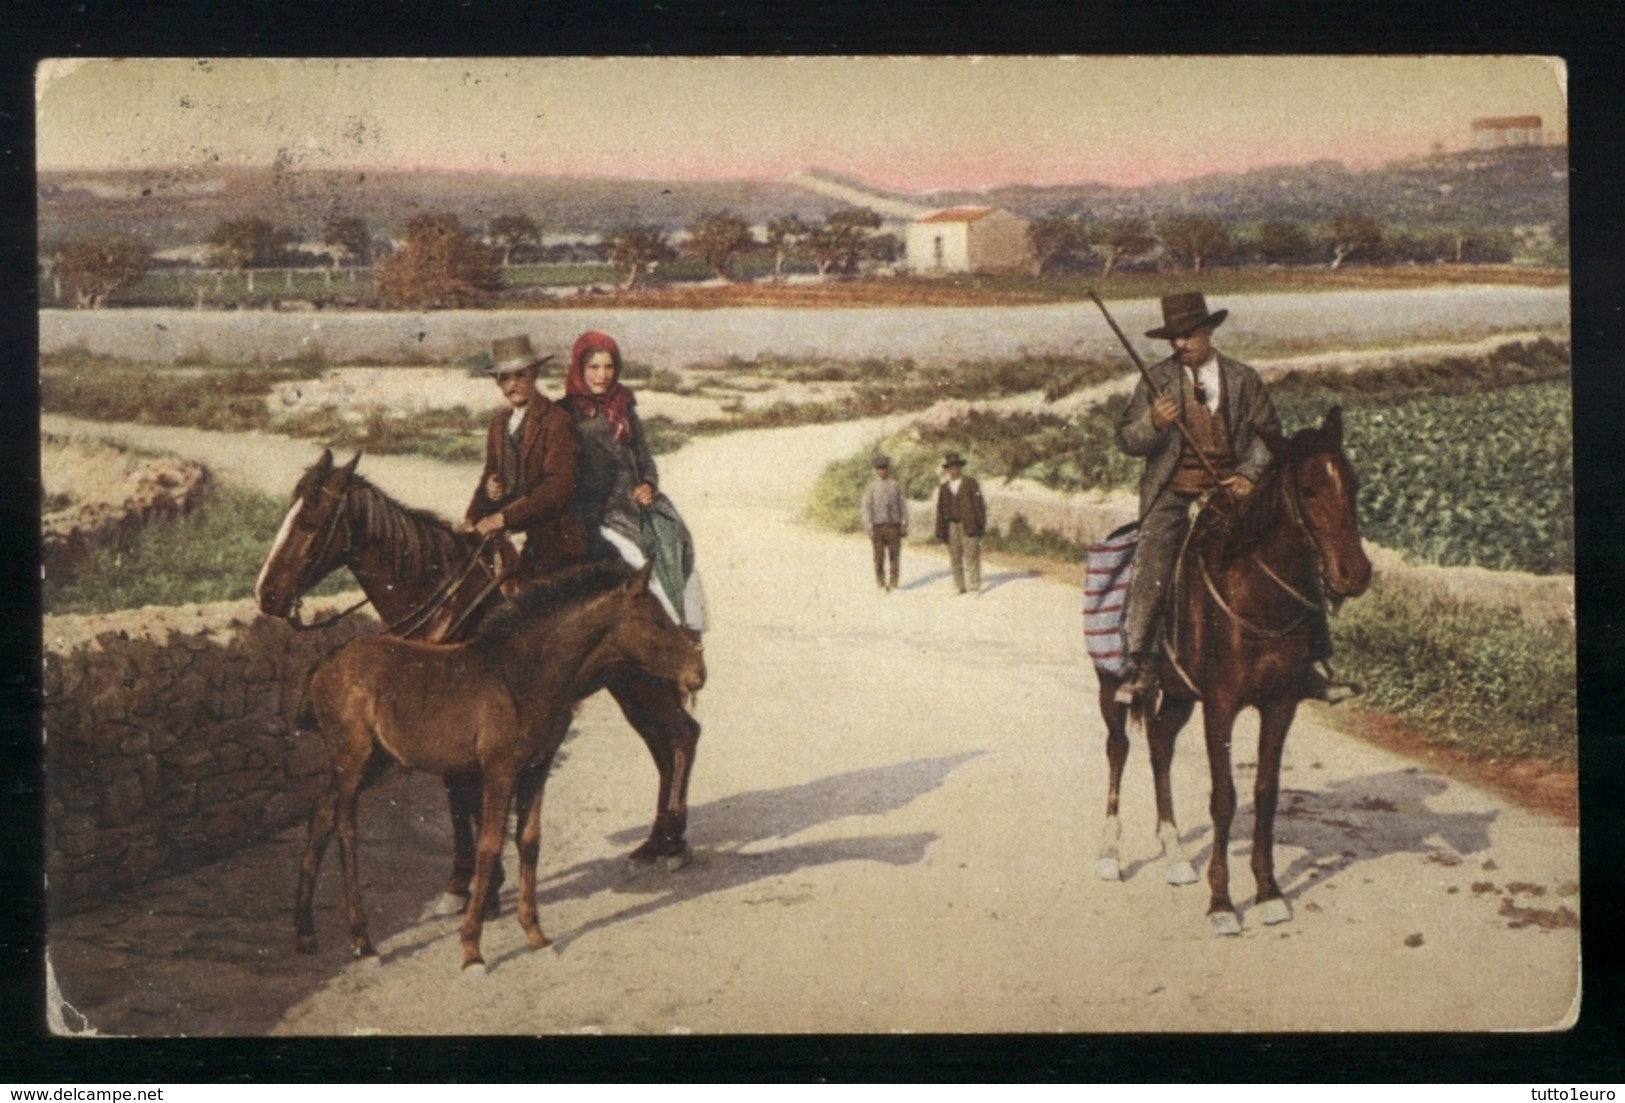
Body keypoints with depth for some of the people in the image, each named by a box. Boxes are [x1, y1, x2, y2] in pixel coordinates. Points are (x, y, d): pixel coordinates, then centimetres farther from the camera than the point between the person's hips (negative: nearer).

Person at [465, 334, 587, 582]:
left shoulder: (555, 420, -10)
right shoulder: (498, 423, 13)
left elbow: (559, 485, -18)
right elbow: (491, 472, 20)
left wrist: (506, 517, -23)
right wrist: (473, 517, 0)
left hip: (551, 536, -7)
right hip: (508, 534, 7)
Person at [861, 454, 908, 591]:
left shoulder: (895, 485, 7)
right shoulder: (871, 486, 1)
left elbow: (902, 506, 9)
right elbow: (867, 507, -1)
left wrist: (904, 525, 4)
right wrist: (869, 528, -9)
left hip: (894, 526, 2)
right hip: (878, 527, -2)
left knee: (894, 555, 1)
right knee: (879, 557, 1)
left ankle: (893, 584, 10)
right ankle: (881, 584, 12)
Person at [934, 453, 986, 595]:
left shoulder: (971, 484, 1)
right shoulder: (943, 487, 11)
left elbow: (979, 505, 0)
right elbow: (940, 509, 13)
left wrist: (980, 525, -6)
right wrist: (940, 530, 8)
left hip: (968, 525, -4)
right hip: (951, 526, 4)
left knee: (971, 556, -4)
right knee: (955, 558, 6)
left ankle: (975, 587, 2)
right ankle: (958, 587, 14)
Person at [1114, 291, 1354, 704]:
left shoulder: (1243, 379, 10)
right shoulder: (1156, 380, 7)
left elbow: (1267, 434, 11)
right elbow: (1127, 439, 5)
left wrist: (1248, 474, -8)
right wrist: (1154, 424, -17)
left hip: (1232, 489, 2)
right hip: (1174, 493, -1)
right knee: (1153, 561, -26)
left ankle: (1314, 663, 0)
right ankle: (1139, 665, -21)